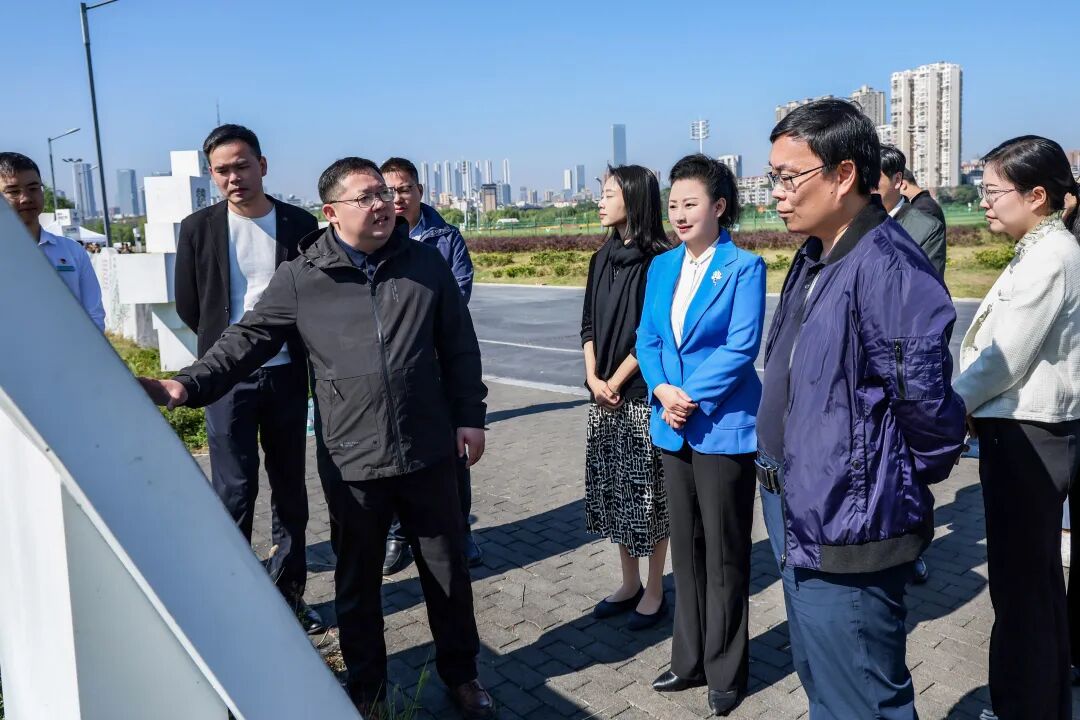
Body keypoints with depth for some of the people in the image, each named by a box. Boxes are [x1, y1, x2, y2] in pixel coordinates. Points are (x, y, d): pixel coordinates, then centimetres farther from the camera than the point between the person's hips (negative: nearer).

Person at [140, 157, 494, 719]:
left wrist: (469, 415, 3)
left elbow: (459, 347, 5)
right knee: (357, 581, 15)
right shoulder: (300, 278, -4)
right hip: (351, 461, -1)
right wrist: (189, 385, -17)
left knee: (446, 570, 14)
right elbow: (249, 338, -3)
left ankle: (461, 674, 37)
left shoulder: (425, 263, 1)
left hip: (428, 453, 1)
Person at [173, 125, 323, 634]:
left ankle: (287, 593, 23)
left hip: (287, 376, 2)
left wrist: (291, 346, 3)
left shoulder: (300, 224, -1)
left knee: (290, 490, 10)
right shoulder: (199, 228, -1)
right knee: (234, 494, 0)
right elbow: (188, 306, 6)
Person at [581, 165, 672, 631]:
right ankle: (629, 584, 28)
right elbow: (588, 323, 10)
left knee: (646, 489, 3)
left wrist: (615, 382, -11)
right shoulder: (603, 258, 10)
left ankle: (654, 591, 19)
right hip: (604, 393, 7)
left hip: (641, 394, -7)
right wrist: (593, 378, -2)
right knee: (610, 487, 13)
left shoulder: (659, 260, -11)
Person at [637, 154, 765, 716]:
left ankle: (725, 673, 23)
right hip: (673, 427, 6)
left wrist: (691, 397, -17)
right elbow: (647, 339, 6)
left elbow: (742, 348, -15)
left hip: (723, 427, -6)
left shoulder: (744, 266, -9)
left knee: (724, 554, 6)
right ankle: (690, 660, 31)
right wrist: (663, 392, -10)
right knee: (685, 548, 16)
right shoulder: (662, 266, 9)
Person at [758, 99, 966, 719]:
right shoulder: (814, 261, 8)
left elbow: (924, 393, -27)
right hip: (801, 521, 10)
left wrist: (919, 473, -9)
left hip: (847, 535, -10)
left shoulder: (887, 267, -23)